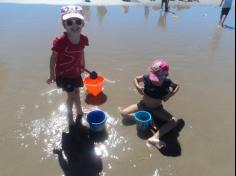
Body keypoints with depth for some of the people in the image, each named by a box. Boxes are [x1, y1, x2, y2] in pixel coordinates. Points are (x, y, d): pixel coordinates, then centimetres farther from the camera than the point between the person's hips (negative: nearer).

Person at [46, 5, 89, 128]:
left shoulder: (83, 39, -13)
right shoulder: (60, 41, -27)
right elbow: (54, 57, -15)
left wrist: (83, 65, 18)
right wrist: (52, 74, -7)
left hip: (76, 72, 5)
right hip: (63, 74, -4)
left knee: (77, 93, 21)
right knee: (71, 95, 4)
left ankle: (79, 112, 45)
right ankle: (70, 115, 32)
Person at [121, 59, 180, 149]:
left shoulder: (167, 82, -23)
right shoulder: (147, 78, -24)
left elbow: (177, 86, 0)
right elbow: (136, 78, -2)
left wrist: (171, 94, -19)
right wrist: (137, 86, -23)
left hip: (157, 109, 0)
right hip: (143, 105, 1)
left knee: (174, 121, -23)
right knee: (124, 113, -17)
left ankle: (155, 137, -34)